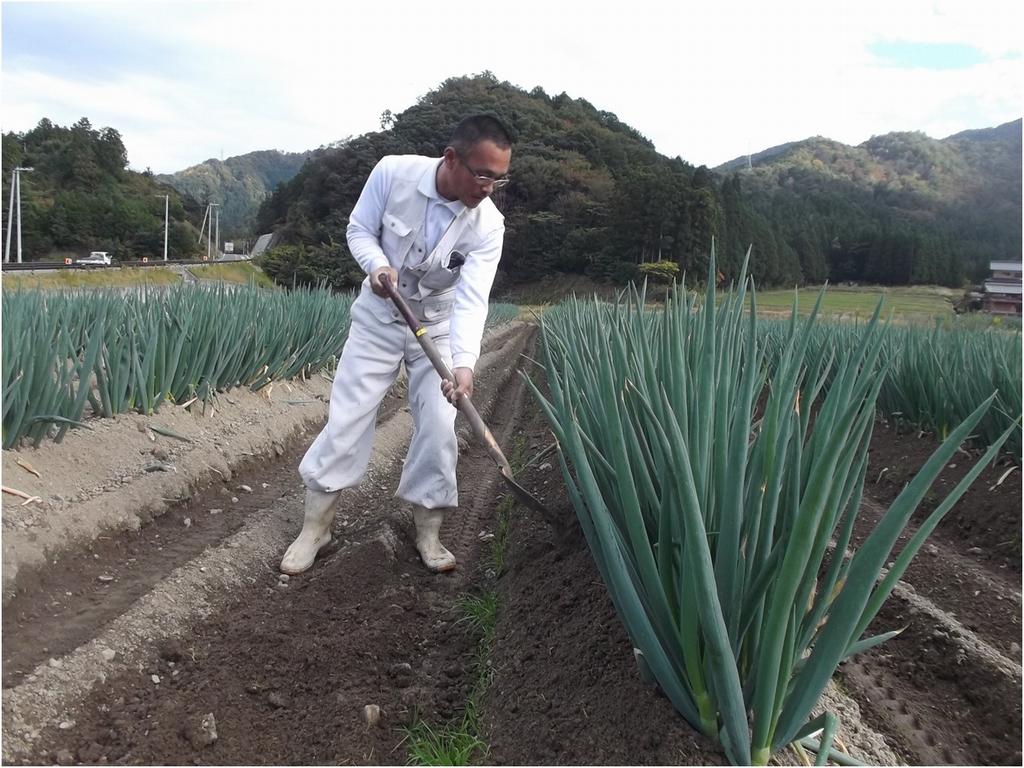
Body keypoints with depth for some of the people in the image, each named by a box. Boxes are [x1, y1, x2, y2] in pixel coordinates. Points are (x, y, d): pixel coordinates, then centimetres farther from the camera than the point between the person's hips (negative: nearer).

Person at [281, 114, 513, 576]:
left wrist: (464, 362, -44)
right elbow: (359, 229, -8)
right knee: (347, 419, -1)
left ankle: (427, 532, 14)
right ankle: (315, 527, 13)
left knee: (439, 427, -4)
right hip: (378, 316, 0)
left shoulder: (488, 225, -22)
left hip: (438, 326, 1)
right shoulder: (394, 173, -22)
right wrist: (377, 265, -30)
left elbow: (472, 300, -28)